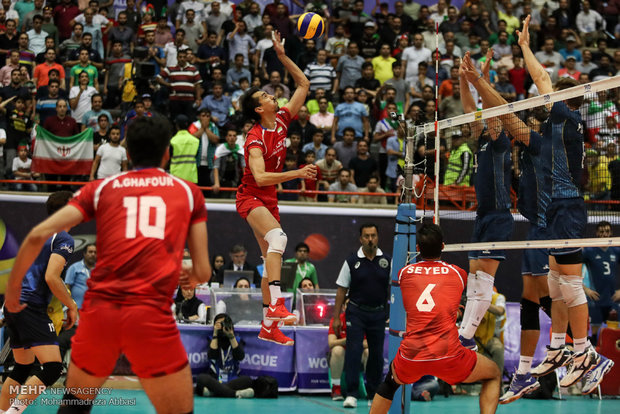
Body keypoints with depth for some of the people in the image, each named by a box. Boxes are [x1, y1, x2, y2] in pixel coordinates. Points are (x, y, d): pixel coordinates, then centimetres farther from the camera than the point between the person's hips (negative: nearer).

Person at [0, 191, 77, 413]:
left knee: (22, 368, 20)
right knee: (52, 368, -16)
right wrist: (71, 306, -6)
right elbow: (51, 277, -16)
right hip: (31, 307, -10)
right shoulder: (63, 238, -6)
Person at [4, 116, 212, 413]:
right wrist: (191, 278, 37)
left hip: (99, 311, 2)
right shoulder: (189, 192, 15)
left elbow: (38, 235, 6)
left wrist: (13, 287, 21)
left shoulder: (101, 188, 16)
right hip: (151, 315, -2)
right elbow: (203, 272, 13)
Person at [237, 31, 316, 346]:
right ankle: (276, 303, -43)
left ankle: (268, 326, 12)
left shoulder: (282, 120, 2)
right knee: (278, 237, -33)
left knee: (272, 258, 7)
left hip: (268, 200, 8)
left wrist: (282, 56, -4)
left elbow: (303, 84, 7)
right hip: (251, 198, -8)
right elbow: (260, 177, -32)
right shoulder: (256, 138, -20)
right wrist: (297, 173, -36)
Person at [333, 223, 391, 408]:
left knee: (376, 354, 5)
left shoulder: (387, 261, 3)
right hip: (356, 312, -2)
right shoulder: (351, 262, -1)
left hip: (378, 314, 2)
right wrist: (336, 317, -2)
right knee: (353, 351, -10)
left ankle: (374, 395, 17)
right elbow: (341, 290, 1)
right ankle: (351, 394, -9)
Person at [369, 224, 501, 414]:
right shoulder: (458, 273, 8)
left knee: (391, 380, 36)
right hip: (448, 357, -2)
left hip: (410, 356, 2)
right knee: (494, 376, 22)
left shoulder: (404, 272, 10)